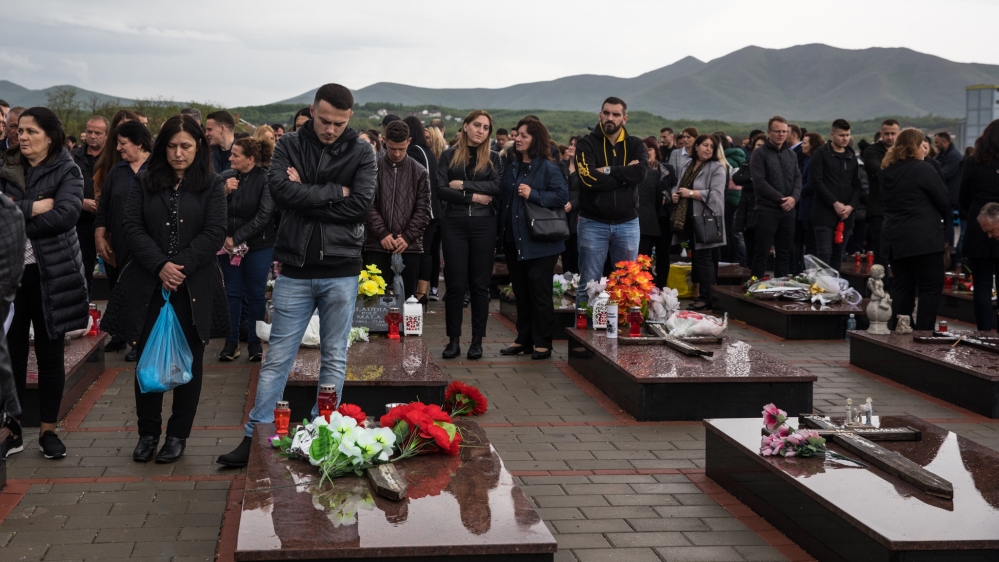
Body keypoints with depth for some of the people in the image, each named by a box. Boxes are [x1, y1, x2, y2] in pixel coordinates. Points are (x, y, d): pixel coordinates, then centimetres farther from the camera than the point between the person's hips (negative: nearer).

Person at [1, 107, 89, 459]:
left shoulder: (67, 171, -2)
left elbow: (66, 215, -18)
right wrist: (33, 208, -18)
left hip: (51, 274, -2)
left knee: (50, 354, 7)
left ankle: (48, 430, 17)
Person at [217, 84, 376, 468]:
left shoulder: (360, 152, 0)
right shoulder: (290, 145, 2)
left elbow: (361, 204, -14)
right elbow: (280, 190, -15)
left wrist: (306, 196, -13)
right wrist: (334, 192, -13)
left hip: (341, 271, 0)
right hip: (295, 270, 0)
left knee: (335, 359, 8)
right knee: (277, 358, 5)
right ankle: (255, 438, 12)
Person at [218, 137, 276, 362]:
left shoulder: (265, 179, -11)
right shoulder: (226, 177, 0)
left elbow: (264, 214, -15)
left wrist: (237, 238, -14)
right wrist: (224, 193, -16)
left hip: (258, 245, -3)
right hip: (229, 245, 3)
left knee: (255, 294, 5)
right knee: (232, 293, 8)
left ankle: (254, 342, 15)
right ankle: (231, 342, 15)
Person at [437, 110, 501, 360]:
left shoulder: (492, 158, 8)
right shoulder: (449, 156, 6)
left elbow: (497, 186, -9)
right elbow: (441, 190, -5)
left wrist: (463, 185, -11)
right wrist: (473, 196, -10)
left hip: (483, 224, 1)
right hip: (454, 224, -1)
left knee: (480, 283, 4)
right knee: (455, 283, 0)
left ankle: (477, 340, 11)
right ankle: (454, 340, 7)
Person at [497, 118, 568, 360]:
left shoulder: (547, 168, -8)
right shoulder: (512, 168, 13)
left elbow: (562, 195, -17)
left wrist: (533, 195, -21)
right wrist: (500, 232, 14)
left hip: (539, 242, -7)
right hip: (514, 240, 7)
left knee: (539, 292, -2)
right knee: (521, 292, 12)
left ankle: (543, 343, 5)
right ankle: (524, 339, 21)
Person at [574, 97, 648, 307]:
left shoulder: (635, 145, 6)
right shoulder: (586, 144, -2)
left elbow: (641, 172, -14)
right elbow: (589, 177, -19)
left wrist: (608, 171, -16)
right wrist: (625, 175, -13)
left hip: (627, 223, 2)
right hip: (593, 223, -2)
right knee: (589, 284, 3)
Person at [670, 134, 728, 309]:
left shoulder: (716, 168, -6)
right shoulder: (687, 165, 14)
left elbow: (715, 195, -17)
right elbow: (677, 186, 25)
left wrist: (691, 193, -16)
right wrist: (675, 194, 2)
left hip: (706, 220, -7)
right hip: (689, 219, 7)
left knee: (703, 257, -8)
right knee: (697, 258, 11)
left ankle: (706, 297, -6)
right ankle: (701, 294, 17)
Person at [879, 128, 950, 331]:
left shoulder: (887, 171, 10)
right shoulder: (922, 169, -10)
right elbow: (944, 201, -6)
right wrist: (942, 220, 12)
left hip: (895, 239, 7)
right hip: (923, 239, -7)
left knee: (901, 288, 11)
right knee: (930, 289, -1)